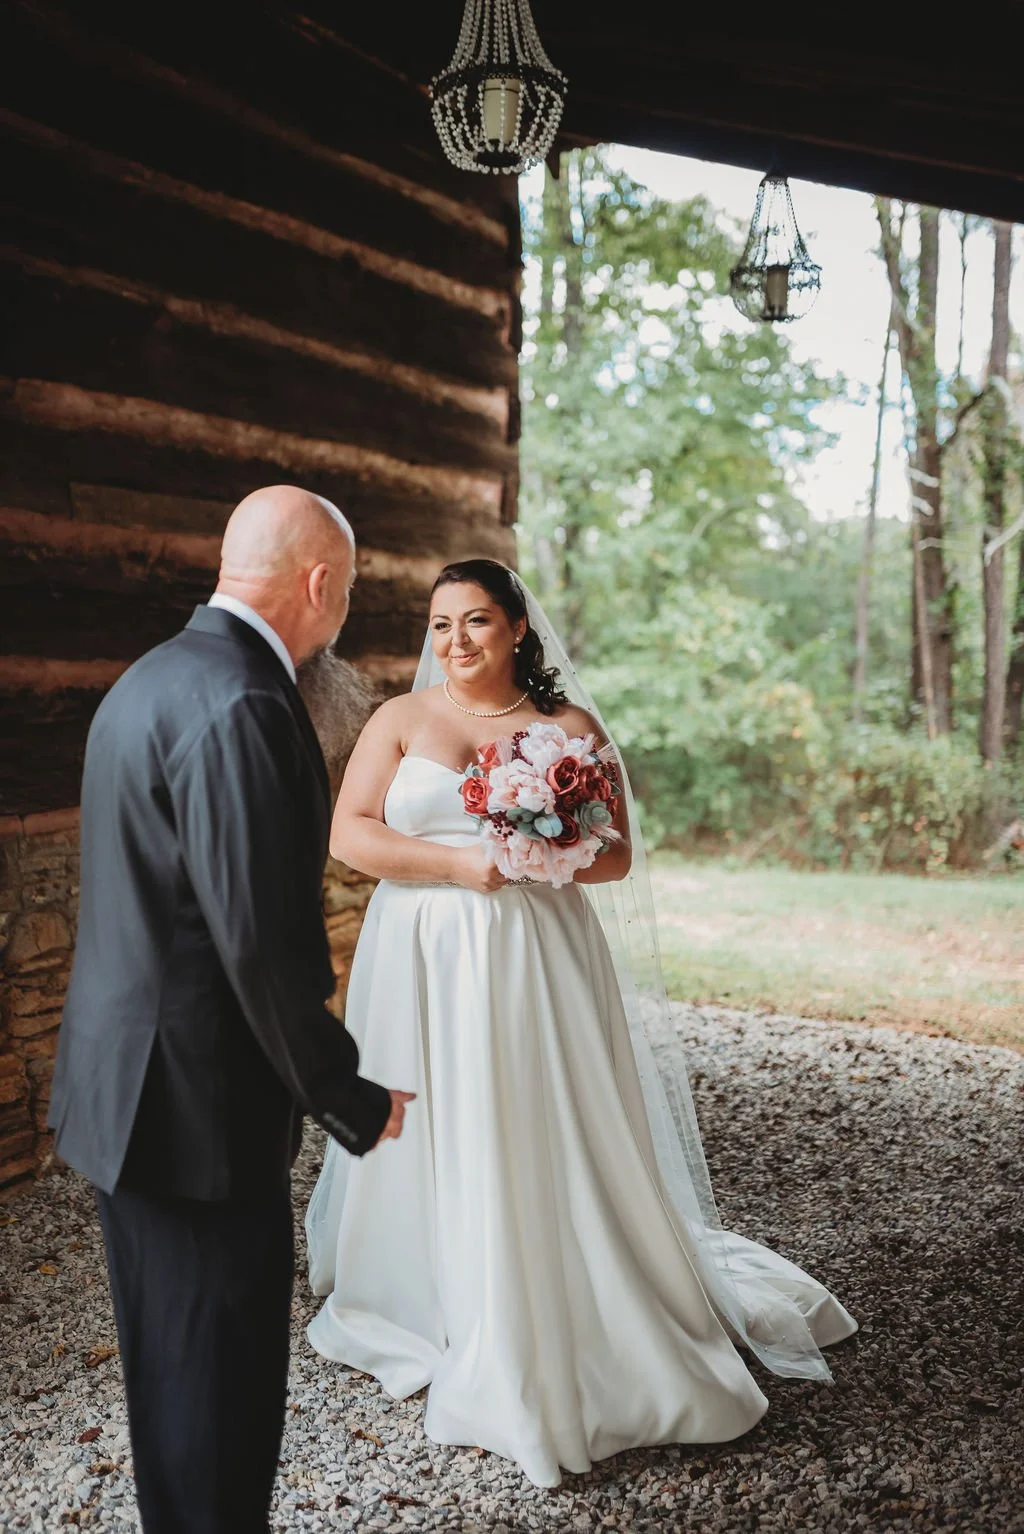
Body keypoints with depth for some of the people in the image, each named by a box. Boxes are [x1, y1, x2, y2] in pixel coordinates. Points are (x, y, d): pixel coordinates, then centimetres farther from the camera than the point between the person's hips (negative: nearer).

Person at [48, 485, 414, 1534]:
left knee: (172, 1360, 24)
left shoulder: (150, 678, 10)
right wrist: (348, 1100, -12)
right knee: (219, 1378, 7)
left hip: (126, 1087, 10)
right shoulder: (242, 707, -22)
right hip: (199, 1100, -10)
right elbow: (263, 941, -25)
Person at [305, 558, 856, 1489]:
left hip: (537, 964, -1)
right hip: (424, 966, 1)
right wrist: (458, 863, -15)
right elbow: (348, 832, -4)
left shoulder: (570, 726, 4)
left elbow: (619, 856, 4)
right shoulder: (401, 720, 5)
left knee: (545, 1146, 2)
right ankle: (435, 1315, 26)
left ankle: (566, 1334, 19)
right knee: (433, 1142, 7)